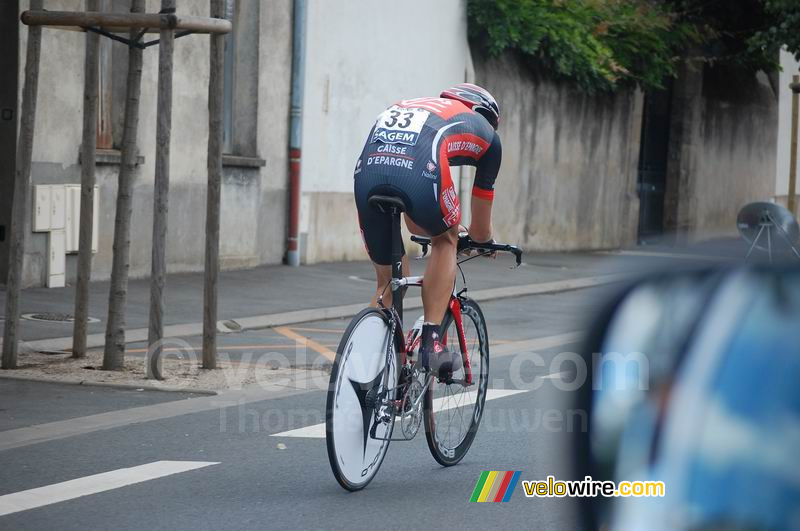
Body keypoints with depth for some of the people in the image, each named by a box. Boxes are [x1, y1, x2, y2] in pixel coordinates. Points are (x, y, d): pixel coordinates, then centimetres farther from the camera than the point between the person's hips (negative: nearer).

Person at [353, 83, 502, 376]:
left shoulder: (401, 107, 44)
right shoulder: (485, 131, 32)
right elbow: (480, 230, 39)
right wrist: (485, 239, 62)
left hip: (366, 174, 4)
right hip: (421, 176, -4)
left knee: (388, 283, 23)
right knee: (446, 239, 28)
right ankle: (431, 343, 17)